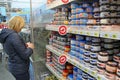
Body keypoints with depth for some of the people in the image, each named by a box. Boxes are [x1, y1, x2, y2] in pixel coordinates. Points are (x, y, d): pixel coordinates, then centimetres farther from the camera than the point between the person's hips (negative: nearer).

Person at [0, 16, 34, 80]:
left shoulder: (6, 34, 3)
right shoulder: (14, 36, -26)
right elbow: (25, 55, -24)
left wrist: (24, 45, 6)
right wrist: (30, 48, -6)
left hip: (13, 65, 9)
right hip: (19, 68, -9)